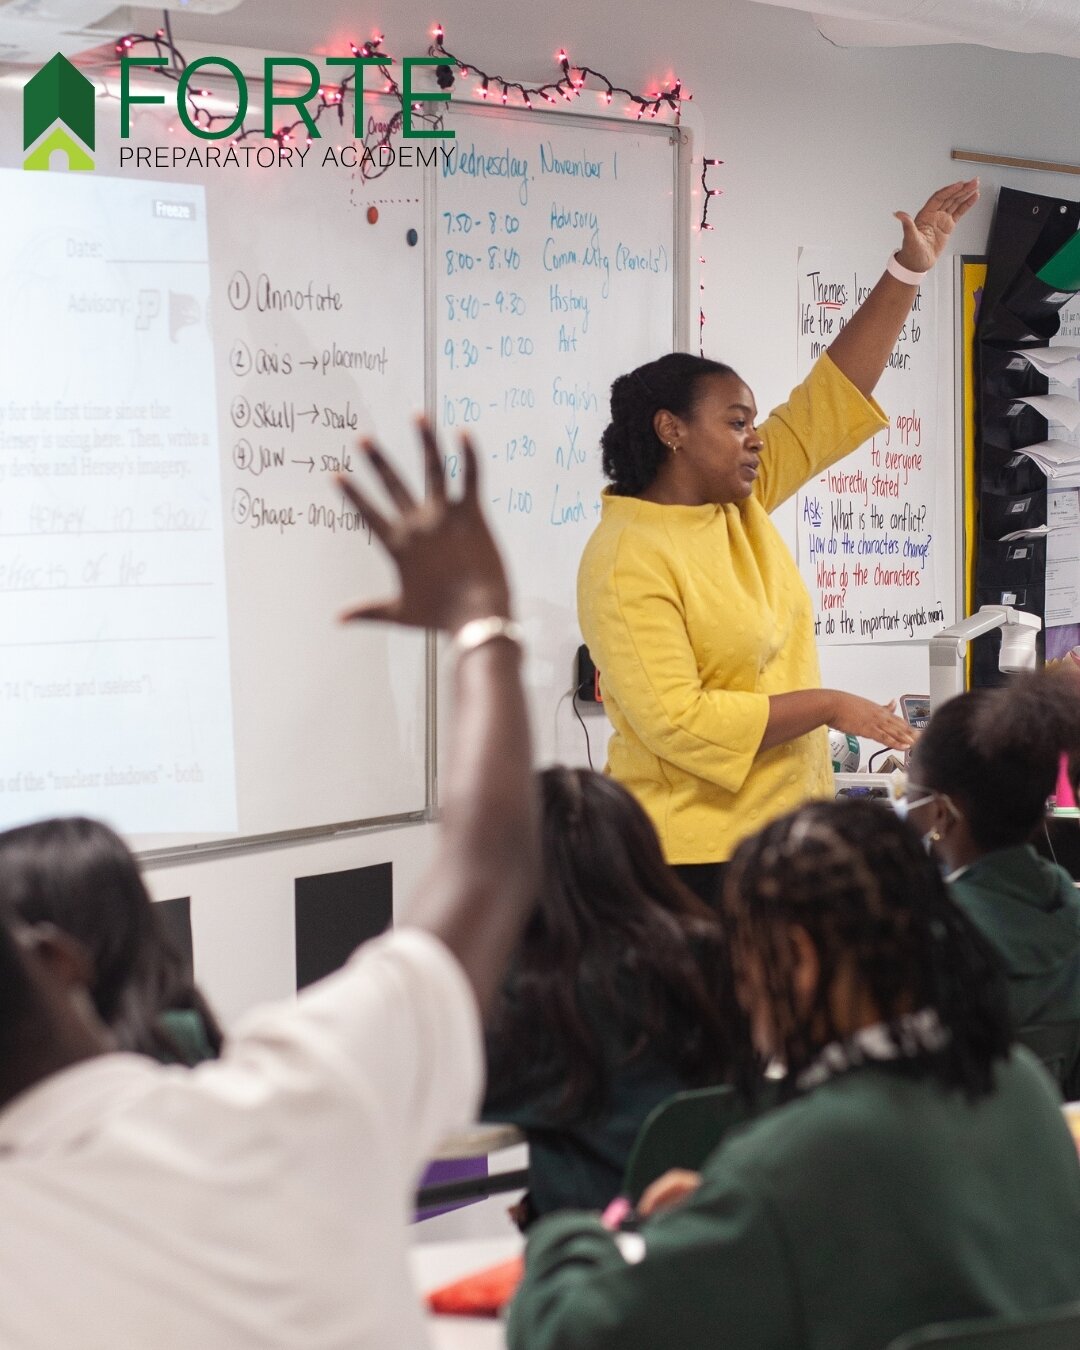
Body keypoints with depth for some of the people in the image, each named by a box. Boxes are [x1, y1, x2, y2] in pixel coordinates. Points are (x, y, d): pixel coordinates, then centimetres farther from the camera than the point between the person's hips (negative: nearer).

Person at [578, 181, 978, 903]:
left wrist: (909, 269, 6)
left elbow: (834, 394, 10)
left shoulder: (742, 503, 7)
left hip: (788, 831, 8)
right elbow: (677, 722, -23)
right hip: (695, 857, -8)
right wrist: (827, 705, -17)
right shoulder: (627, 560, -17)